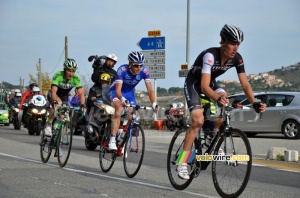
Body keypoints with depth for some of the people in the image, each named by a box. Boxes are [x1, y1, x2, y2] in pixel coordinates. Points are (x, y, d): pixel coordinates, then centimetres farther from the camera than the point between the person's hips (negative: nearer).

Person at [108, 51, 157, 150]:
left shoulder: (144, 71, -25)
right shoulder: (122, 70, -33)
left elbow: (150, 90, -27)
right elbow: (118, 90, -40)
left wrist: (154, 103, -42)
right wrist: (122, 99, -60)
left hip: (129, 92, 4)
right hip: (116, 91, -4)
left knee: (132, 116, -10)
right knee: (119, 109, -30)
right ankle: (112, 141, -33)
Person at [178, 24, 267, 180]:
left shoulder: (237, 59, -18)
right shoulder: (210, 55, -35)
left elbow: (245, 84, -17)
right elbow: (204, 86, -44)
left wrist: (254, 103, -34)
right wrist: (217, 98, -62)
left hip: (211, 82, 6)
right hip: (193, 83, -6)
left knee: (223, 97, -24)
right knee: (198, 120, -21)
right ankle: (182, 162, -14)